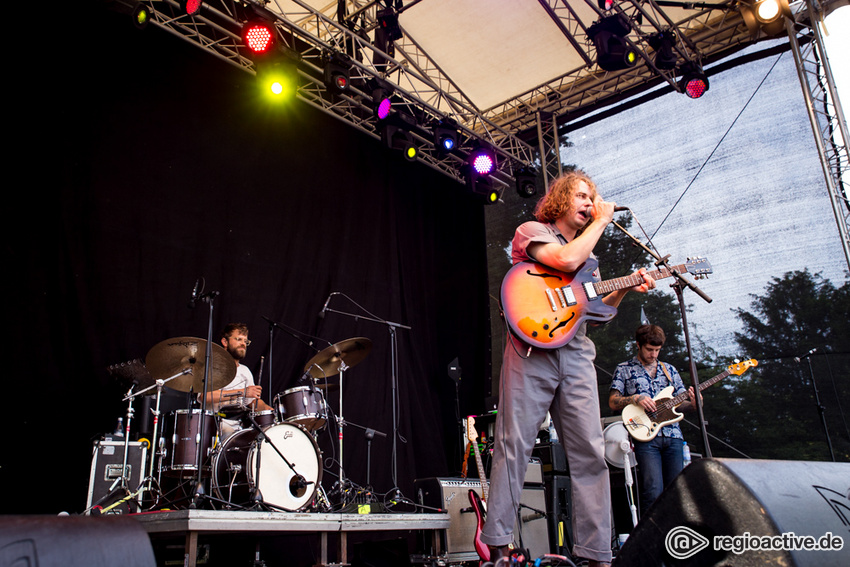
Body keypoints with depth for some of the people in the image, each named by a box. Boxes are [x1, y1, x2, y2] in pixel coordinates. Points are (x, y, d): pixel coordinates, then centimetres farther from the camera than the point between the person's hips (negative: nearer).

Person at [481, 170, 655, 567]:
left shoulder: (587, 251, 26)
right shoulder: (531, 231, 4)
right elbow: (567, 260, -16)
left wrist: (625, 288, 8)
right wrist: (601, 221, -3)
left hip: (575, 353, 6)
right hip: (532, 348, -6)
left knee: (590, 452, 1)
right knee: (514, 445, -4)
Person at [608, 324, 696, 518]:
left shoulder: (669, 370, 20)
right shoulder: (624, 369, 9)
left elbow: (681, 403, 18)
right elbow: (613, 402, 3)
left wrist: (693, 402, -5)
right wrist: (636, 398, -14)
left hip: (672, 435, 4)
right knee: (653, 492, -14)